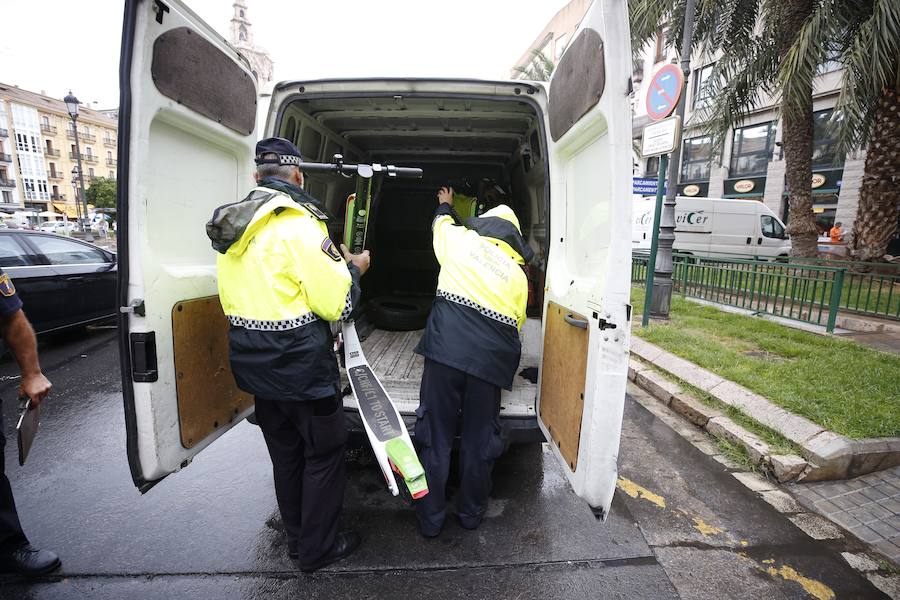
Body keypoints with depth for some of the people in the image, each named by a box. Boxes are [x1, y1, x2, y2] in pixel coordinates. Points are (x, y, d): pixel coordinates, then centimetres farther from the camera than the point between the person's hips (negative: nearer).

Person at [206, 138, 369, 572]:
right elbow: (337, 305, -18)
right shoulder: (299, 224, -18)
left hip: (253, 364, 8)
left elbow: (233, 300, 13)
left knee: (285, 453, 21)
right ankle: (318, 549, 27)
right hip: (302, 365, -8)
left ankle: (297, 539, 39)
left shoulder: (229, 228, 7)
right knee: (324, 453, 11)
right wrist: (353, 268, 0)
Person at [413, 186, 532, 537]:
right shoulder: (519, 275, 15)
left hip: (445, 349, -1)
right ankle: (471, 513, 36)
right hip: (490, 360, 2)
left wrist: (445, 204, 54)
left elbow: (441, 222, 32)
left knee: (435, 437, 12)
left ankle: (430, 519, 27)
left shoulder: (461, 239, 10)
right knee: (479, 439, 17)